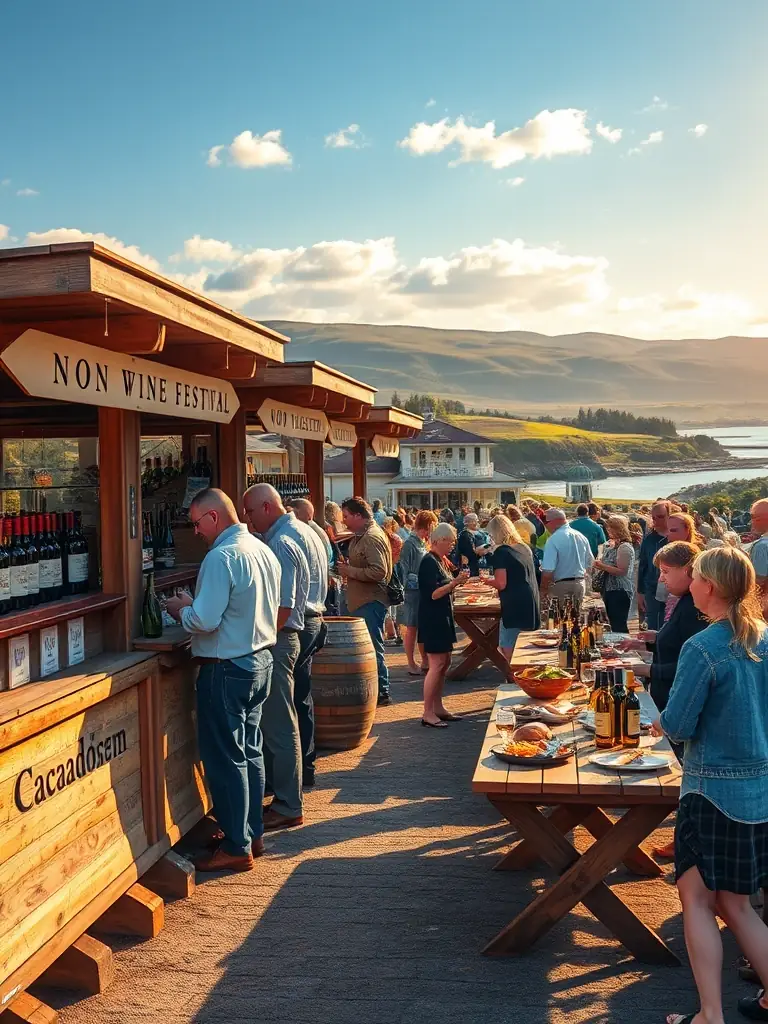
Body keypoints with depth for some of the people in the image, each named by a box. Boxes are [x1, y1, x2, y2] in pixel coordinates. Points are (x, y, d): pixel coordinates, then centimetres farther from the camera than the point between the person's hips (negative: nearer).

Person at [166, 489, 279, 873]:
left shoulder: (222, 557, -21)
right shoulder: (263, 551, 7)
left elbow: (204, 620, -25)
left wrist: (181, 609, -4)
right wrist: (195, 604, 16)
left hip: (227, 668, -9)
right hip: (260, 660, 9)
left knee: (226, 758, 2)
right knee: (250, 750, 18)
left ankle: (236, 848, 11)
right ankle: (252, 832, 29)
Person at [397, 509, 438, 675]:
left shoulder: (424, 543, 12)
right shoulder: (410, 544, -13)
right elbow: (406, 572, -15)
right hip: (413, 592, -8)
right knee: (412, 628, 2)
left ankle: (425, 661, 23)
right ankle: (411, 664, 9)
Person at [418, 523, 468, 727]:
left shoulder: (441, 561, 14)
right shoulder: (429, 562, -15)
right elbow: (434, 593, -21)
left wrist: (458, 579, 4)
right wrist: (455, 582, -25)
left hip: (443, 617, 10)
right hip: (432, 618, -10)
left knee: (444, 662, 13)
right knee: (436, 664, -9)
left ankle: (438, 707, 21)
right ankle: (427, 713, -4)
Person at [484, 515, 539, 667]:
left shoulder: (501, 551, -11)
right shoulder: (525, 548, 12)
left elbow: (501, 584, -15)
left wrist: (487, 580, 3)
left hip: (515, 607, -8)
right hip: (532, 604, 8)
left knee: (507, 648, 0)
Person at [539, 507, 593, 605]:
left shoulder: (554, 539, -16)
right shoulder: (581, 537, 6)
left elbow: (547, 570, -21)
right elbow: (589, 564, 13)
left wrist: (543, 589, -11)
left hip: (560, 585, -7)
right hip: (580, 584, 7)